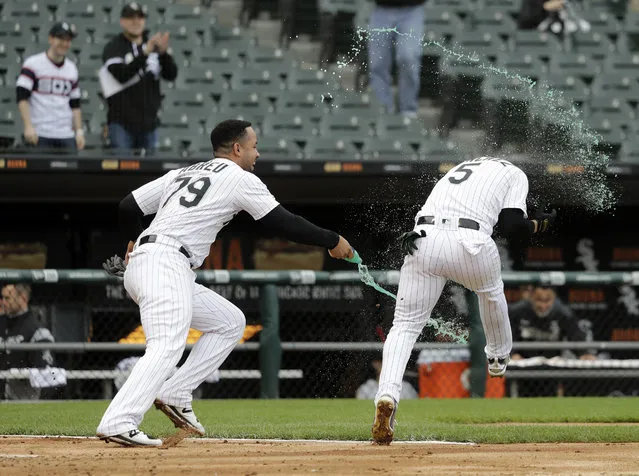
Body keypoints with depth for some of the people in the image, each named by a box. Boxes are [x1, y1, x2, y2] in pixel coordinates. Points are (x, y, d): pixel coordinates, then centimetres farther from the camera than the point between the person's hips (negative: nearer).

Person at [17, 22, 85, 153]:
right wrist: (28, 126, -17)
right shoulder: (33, 64, -2)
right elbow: (22, 97, -8)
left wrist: (79, 131, 10)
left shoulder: (71, 68, 16)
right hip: (40, 135, -5)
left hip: (66, 136, 5)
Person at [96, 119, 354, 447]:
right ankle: (118, 423, -40)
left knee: (230, 322, 17)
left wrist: (134, 239, 41)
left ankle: (175, 395, 6)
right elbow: (284, 223, 2)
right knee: (167, 345, -24)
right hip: (166, 263, -9)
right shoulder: (240, 179, 4)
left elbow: (128, 207, 21)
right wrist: (332, 241, 13)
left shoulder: (181, 174, 25)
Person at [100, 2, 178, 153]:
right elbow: (121, 74, -19)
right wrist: (145, 53, -30)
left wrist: (163, 53, -18)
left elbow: (171, 75, 1)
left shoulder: (154, 46, 11)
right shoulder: (113, 48, -2)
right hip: (122, 122, -4)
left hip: (148, 123, 4)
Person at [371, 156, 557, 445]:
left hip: (424, 240, 2)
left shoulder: (457, 170, 38)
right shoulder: (514, 174, 23)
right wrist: (537, 225, 26)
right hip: (470, 242, -2)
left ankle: (387, 395, -20)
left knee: (406, 325, 4)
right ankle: (498, 357, 56)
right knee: (491, 291, 33)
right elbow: (512, 227, 9)